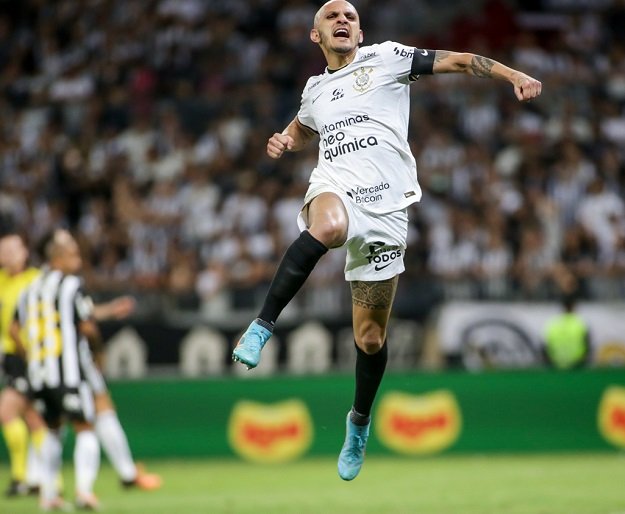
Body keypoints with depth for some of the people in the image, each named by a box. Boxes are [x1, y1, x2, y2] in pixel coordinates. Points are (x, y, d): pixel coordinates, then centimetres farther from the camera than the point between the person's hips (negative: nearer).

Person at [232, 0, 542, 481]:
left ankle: (359, 422, 29)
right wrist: (284, 141, 18)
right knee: (329, 226, -41)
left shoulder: (386, 58, 7)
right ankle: (262, 327, -35)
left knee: (371, 338, 4)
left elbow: (458, 61, 3)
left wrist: (514, 75, -9)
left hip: (385, 208, -1)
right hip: (334, 191, 1)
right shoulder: (315, 89, 19)